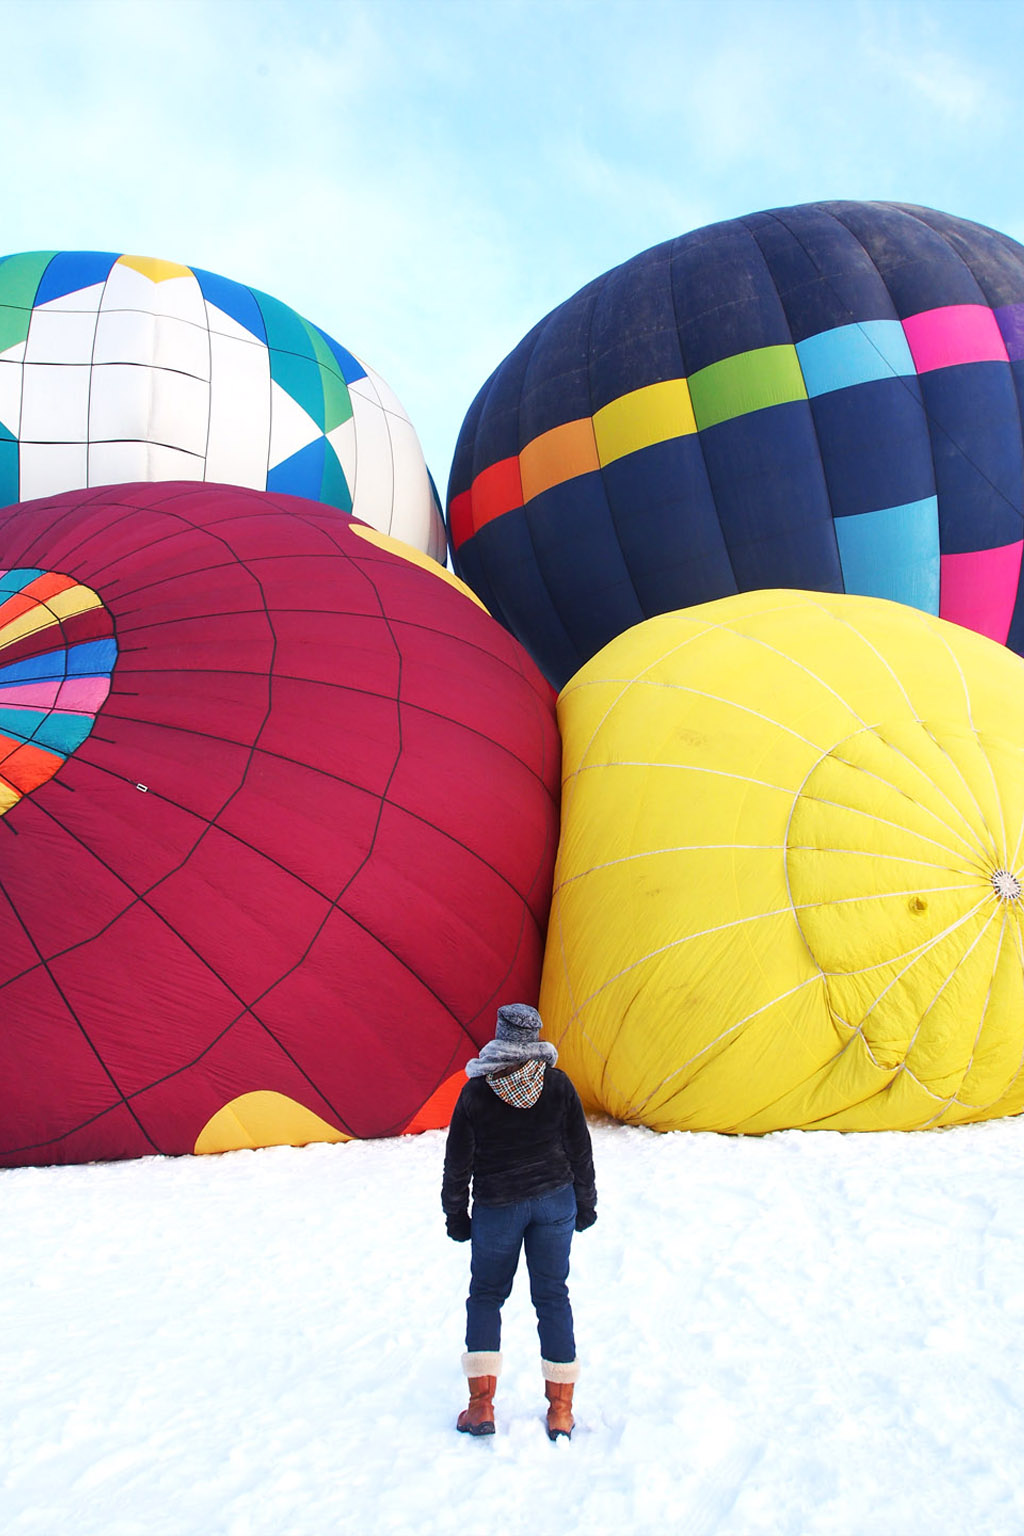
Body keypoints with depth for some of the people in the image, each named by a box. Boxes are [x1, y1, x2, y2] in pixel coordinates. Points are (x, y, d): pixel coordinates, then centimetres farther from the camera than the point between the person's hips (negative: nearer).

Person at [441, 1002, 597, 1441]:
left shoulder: (475, 1093, -12)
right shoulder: (558, 1085, -8)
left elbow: (458, 1163, -5)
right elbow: (580, 1151, 0)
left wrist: (455, 1215, 8)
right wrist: (585, 1204, 13)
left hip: (497, 1207, -1)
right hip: (555, 1202, 2)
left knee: (486, 1295, 16)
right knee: (552, 1296, 11)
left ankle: (481, 1404, 11)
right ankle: (561, 1410, 15)